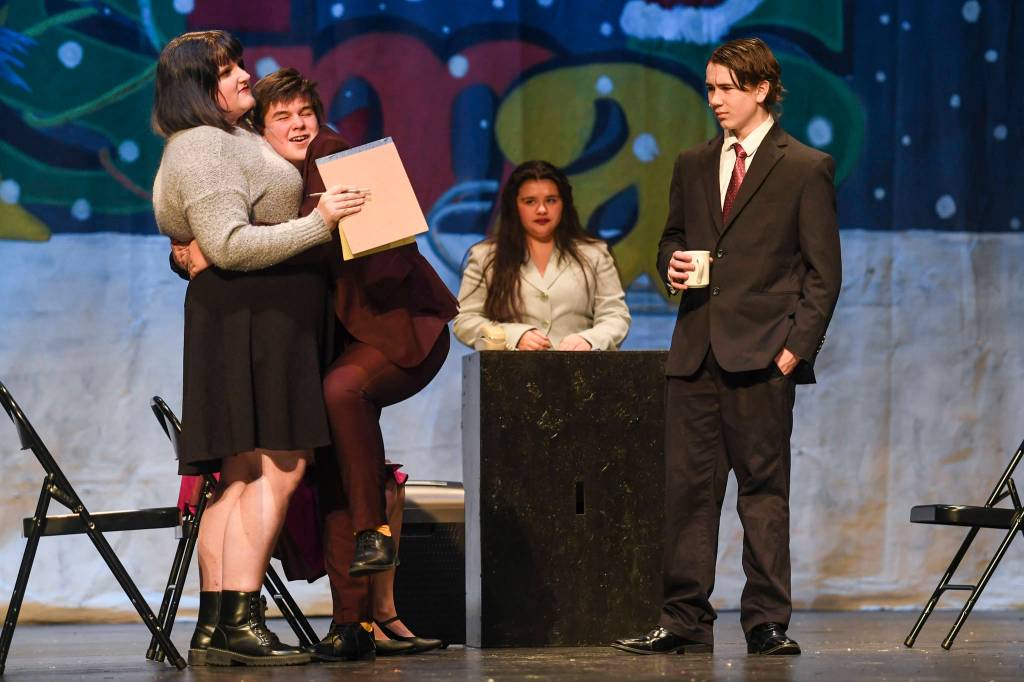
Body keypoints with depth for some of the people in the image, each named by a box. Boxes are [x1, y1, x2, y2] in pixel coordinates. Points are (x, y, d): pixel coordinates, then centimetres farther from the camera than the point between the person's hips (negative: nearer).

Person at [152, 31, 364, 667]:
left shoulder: (234, 138, 22)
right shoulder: (202, 148, -12)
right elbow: (230, 246, -21)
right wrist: (318, 223, -21)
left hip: (267, 321, 11)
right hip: (253, 316, -11)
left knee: (242, 473, 7)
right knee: (277, 465, -15)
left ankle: (214, 626, 6)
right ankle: (239, 621, -19)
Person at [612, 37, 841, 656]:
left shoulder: (806, 168, 1)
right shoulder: (693, 166, 16)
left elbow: (824, 272, -1)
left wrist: (797, 345, -10)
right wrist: (672, 263, 4)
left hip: (761, 354, -5)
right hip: (696, 351, 5)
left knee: (764, 488, -1)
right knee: (688, 486, 2)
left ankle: (768, 622, 3)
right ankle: (686, 620, 6)